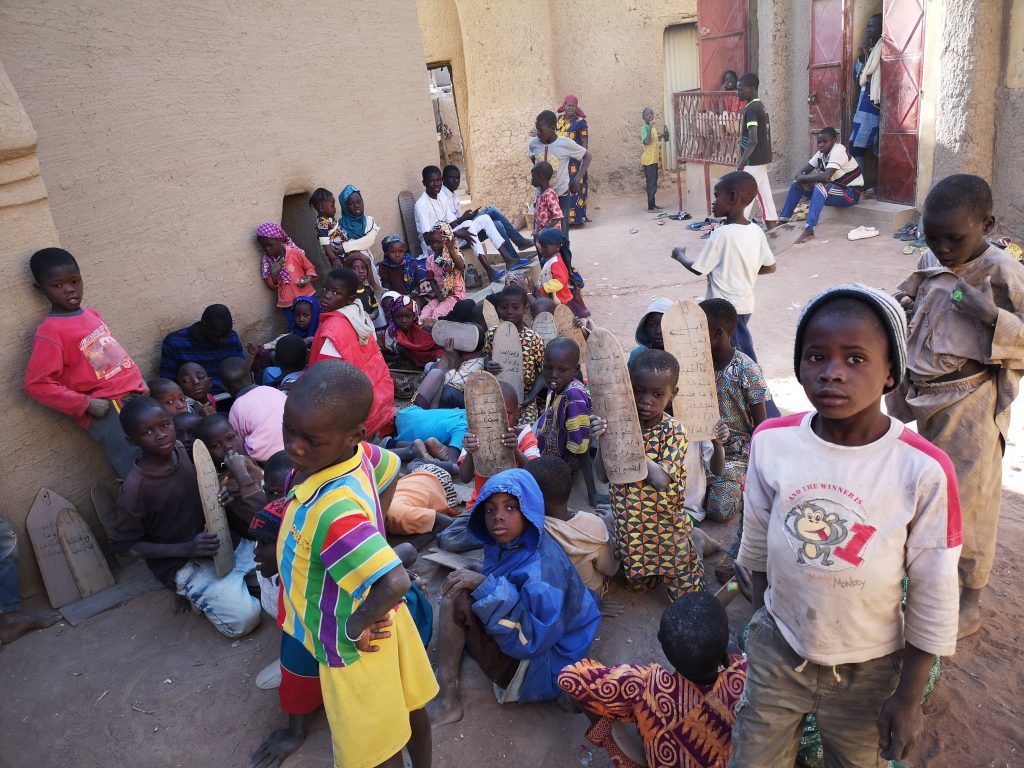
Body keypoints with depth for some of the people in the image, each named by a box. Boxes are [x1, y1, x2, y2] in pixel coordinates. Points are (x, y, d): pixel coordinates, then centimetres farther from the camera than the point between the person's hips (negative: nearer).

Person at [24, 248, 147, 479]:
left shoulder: (91, 313, 11)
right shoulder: (50, 332, -12)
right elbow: (37, 384, -15)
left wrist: (140, 382, 12)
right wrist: (87, 404, -16)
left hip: (135, 395, 8)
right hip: (107, 409, -8)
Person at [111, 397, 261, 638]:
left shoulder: (183, 449, -4)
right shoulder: (136, 488, -20)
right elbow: (123, 544, -11)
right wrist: (187, 549, -21)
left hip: (224, 541, 6)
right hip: (184, 564, -6)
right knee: (242, 618, -22)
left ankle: (236, 581, 13)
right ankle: (199, 595, 4)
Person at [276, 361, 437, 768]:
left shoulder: (333, 512, -40)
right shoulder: (356, 454, -17)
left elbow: (395, 583, -47)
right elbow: (390, 468, 6)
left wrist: (356, 626, -28)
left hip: (355, 647, -7)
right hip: (387, 622, 8)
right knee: (408, 705, 30)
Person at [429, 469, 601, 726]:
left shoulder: (543, 565, -27)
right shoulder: (504, 545, -3)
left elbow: (532, 639, -32)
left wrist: (486, 586, -33)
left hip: (539, 668, -9)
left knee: (458, 600, -21)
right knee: (456, 588, 11)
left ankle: (448, 699, -7)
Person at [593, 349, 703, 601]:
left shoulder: (674, 430, -17)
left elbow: (661, 480, -28)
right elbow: (603, 476, -13)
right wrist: (602, 441, -30)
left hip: (665, 526, -3)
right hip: (628, 527, 3)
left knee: (685, 595, 12)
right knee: (637, 585, 23)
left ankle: (693, 547, 37)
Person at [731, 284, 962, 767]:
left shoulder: (924, 470, -21)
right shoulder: (771, 441, -14)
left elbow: (934, 597, -11)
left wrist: (909, 696, -5)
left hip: (868, 671, -1)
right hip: (777, 653, 2)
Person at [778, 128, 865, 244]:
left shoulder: (838, 151, -23)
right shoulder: (821, 153, 0)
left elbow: (825, 177, -36)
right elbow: (801, 172, 0)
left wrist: (803, 178, -24)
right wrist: (800, 178, -23)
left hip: (850, 193, -8)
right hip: (834, 188, 8)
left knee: (820, 186, -36)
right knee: (796, 183, -4)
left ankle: (809, 229, -40)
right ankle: (783, 220, -3)